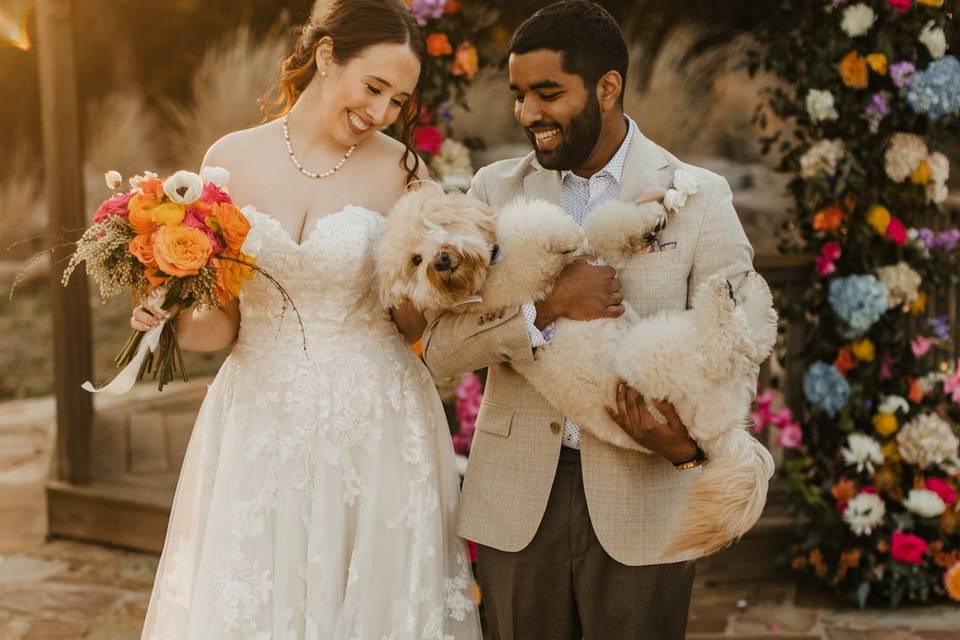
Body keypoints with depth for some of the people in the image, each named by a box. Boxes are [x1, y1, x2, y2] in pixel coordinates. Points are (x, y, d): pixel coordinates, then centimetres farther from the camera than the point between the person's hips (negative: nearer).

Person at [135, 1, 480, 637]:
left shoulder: (401, 170, -3)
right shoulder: (232, 160, 0)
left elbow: (409, 324, 4)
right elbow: (222, 323, 5)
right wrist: (176, 320, -15)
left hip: (374, 429, -1)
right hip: (259, 424, 1)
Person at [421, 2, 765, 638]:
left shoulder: (699, 198, -2)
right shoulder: (496, 189, 4)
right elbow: (441, 347, -2)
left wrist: (692, 444, -23)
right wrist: (547, 309, -19)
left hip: (641, 504, -1)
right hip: (516, 503, 2)